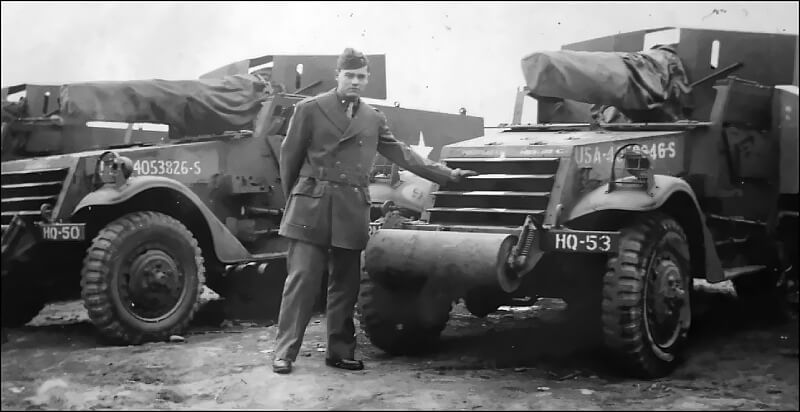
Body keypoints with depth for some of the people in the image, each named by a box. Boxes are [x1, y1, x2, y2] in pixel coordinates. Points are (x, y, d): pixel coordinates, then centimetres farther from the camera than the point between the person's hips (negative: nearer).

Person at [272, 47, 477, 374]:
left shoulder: (374, 119, 15)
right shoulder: (310, 109, 2)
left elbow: (401, 154, 16)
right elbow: (289, 156, 7)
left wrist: (447, 174, 13)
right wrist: (294, 198, 9)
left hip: (352, 210, 4)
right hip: (311, 208, -4)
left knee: (346, 283, 6)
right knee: (302, 277, -6)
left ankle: (340, 351, 17)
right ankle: (284, 352, 0)